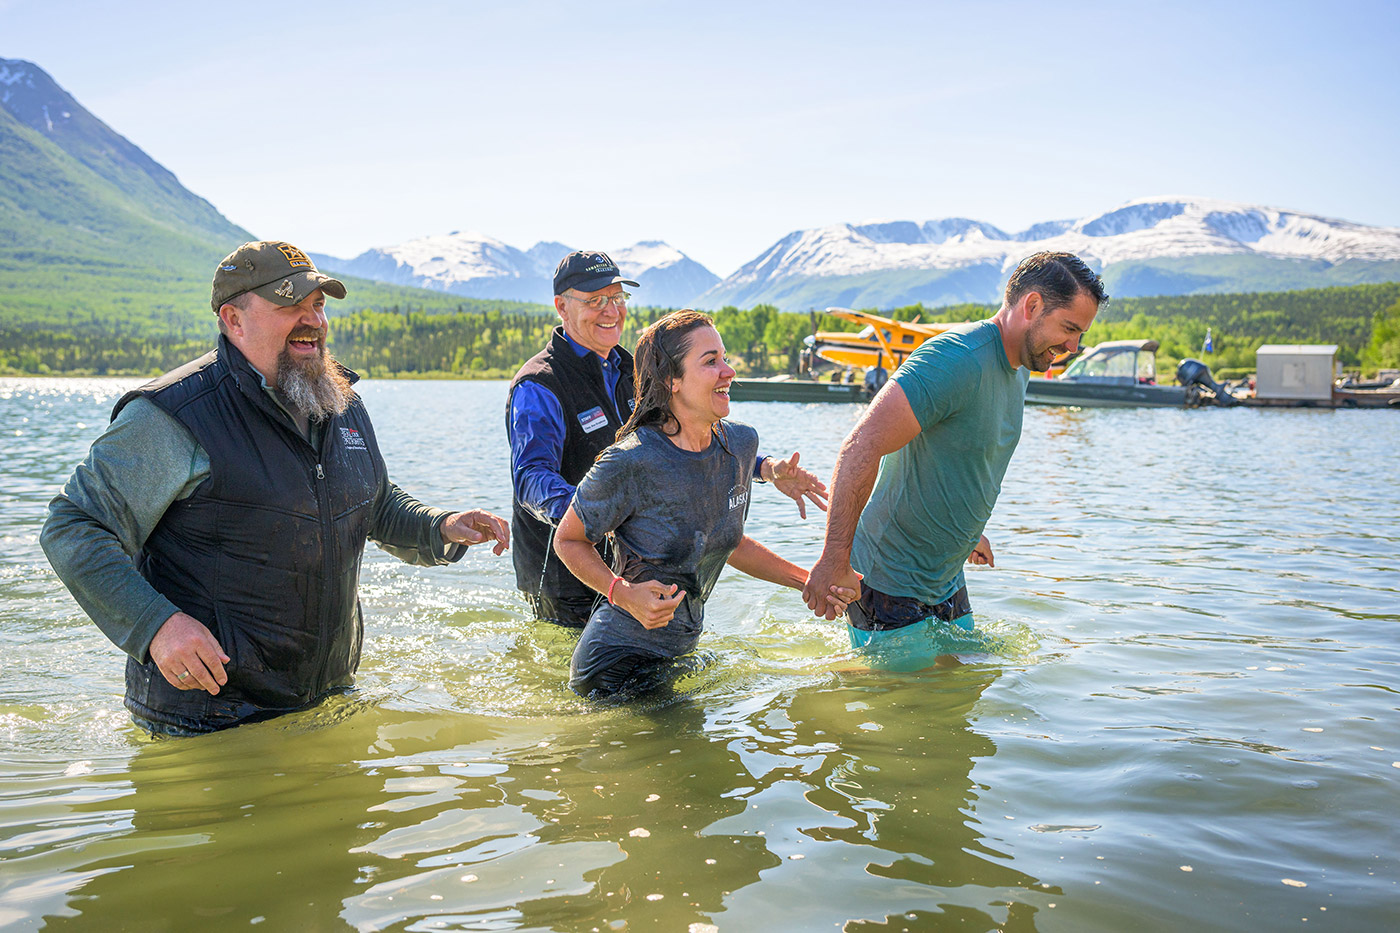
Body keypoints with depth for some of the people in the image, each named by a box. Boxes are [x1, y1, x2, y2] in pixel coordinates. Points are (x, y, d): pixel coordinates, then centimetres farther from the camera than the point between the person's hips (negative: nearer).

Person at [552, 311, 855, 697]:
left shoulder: (741, 443, -5)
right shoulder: (629, 463, -24)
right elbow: (568, 540, -10)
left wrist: (807, 580, 4)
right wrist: (624, 594, -26)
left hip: (684, 648, 6)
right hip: (617, 663, -6)